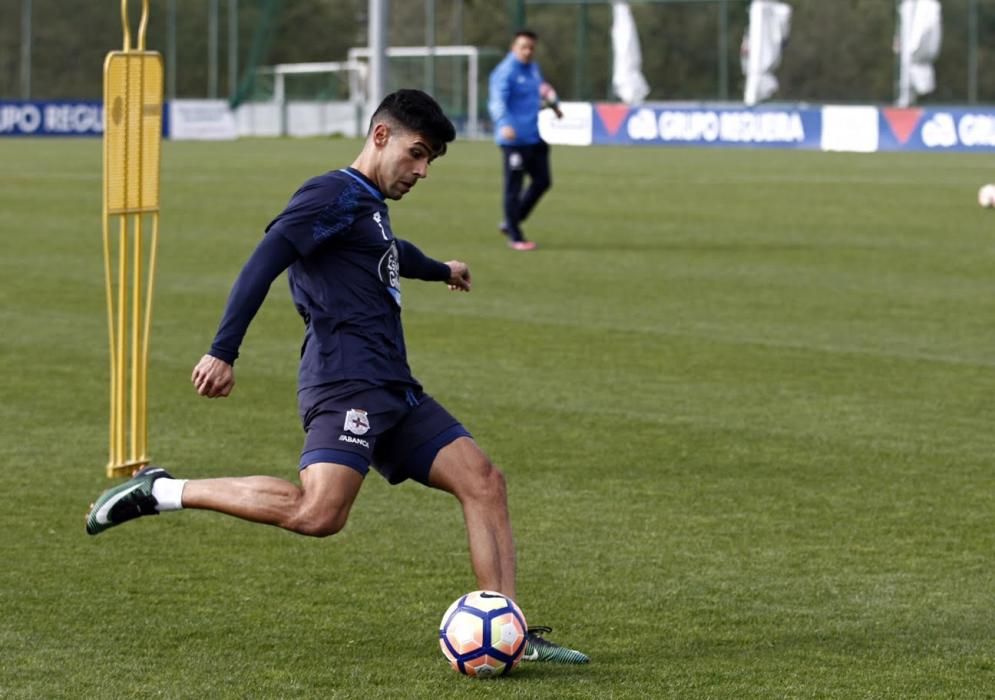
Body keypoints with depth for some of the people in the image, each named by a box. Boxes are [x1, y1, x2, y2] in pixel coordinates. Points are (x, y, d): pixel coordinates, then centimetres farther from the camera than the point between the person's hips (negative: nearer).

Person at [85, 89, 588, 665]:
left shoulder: (371, 207, 26)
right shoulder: (335, 195, -5)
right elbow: (265, 260, -17)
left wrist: (440, 270, 72)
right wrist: (223, 352, -27)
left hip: (394, 392, 10)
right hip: (347, 385, -10)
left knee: (485, 483, 2)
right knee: (318, 514, -27)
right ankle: (161, 492, -15)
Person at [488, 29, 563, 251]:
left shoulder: (534, 69, 14)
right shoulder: (505, 72, -13)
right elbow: (497, 102, -26)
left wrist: (553, 104, 22)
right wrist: (504, 124, -42)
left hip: (535, 138, 9)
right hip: (514, 140, -9)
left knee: (542, 182, 12)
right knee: (514, 187, -2)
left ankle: (511, 223, 26)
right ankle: (515, 237, 6)